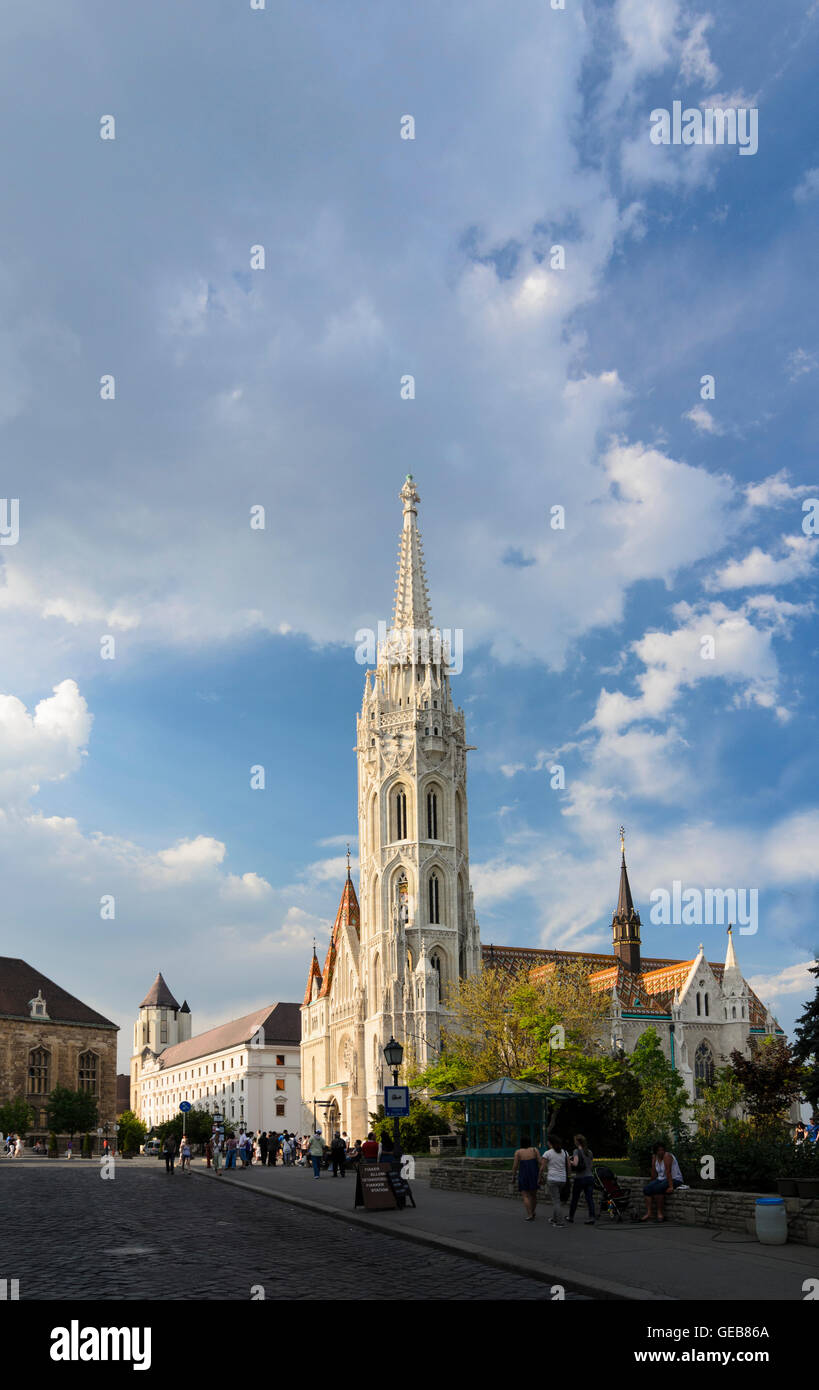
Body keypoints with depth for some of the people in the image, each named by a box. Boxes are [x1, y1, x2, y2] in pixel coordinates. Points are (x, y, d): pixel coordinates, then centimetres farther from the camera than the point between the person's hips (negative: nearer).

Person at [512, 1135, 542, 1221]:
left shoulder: (518, 1152, -7)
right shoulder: (534, 1150, -2)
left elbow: (515, 1166, -7)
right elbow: (540, 1163, -7)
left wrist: (513, 1177, 5)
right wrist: (540, 1175, -2)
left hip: (523, 1176, -3)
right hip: (534, 1175, 3)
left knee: (525, 1196, 0)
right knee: (534, 1195, 20)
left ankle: (529, 1215, -11)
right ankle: (532, 1212, 31)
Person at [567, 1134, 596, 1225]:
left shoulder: (577, 1151, -11)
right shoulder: (589, 1152, 8)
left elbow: (575, 1163, -22)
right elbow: (591, 1165, 13)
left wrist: (570, 1162, -5)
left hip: (580, 1178, -4)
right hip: (590, 1177, 5)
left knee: (575, 1198, 11)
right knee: (590, 1198, 2)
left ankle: (571, 1217, 24)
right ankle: (592, 1217, -9)